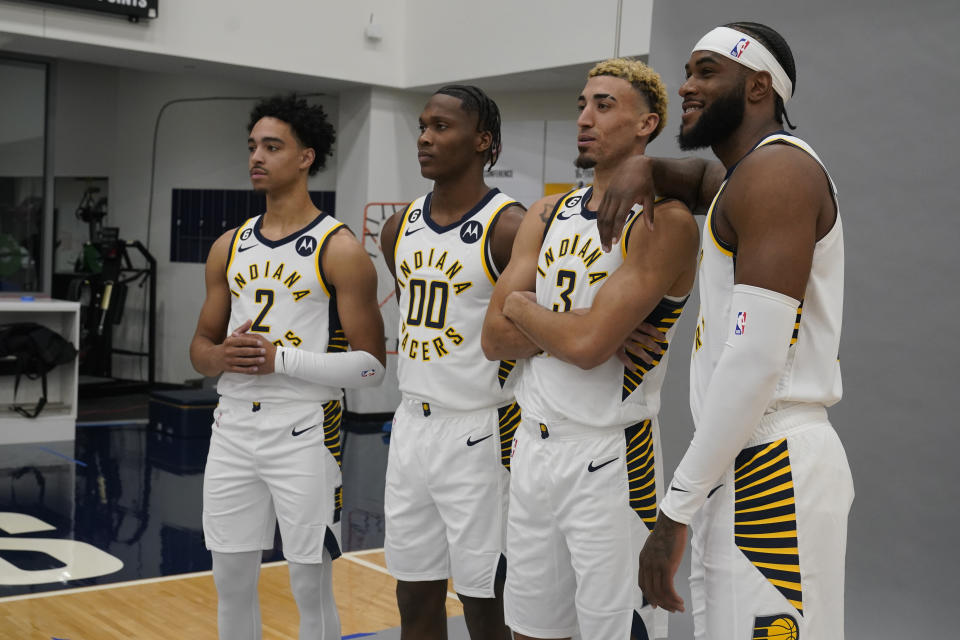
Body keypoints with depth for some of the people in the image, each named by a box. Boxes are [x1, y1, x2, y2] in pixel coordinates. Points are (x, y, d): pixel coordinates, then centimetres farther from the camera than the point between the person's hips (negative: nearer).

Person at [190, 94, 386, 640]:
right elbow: (201, 346, 16)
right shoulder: (230, 246, 9)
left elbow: (371, 366, -10)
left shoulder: (340, 250, -8)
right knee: (232, 584, 13)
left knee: (312, 589, 5)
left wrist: (282, 358, -19)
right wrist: (220, 358, -8)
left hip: (304, 435, -5)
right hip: (233, 431, 5)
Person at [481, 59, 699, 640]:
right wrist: (566, 324, -10)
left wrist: (522, 308, -5)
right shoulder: (548, 216, 9)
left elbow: (588, 345, -22)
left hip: (610, 459, -7)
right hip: (533, 446, 7)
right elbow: (495, 338, 3)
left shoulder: (664, 221, -13)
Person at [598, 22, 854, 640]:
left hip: (774, 474, -10)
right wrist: (644, 168, 12)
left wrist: (678, 507, -18)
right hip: (739, 469, 10)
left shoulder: (776, 169, -12)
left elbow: (757, 358, -21)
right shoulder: (745, 178, 18)